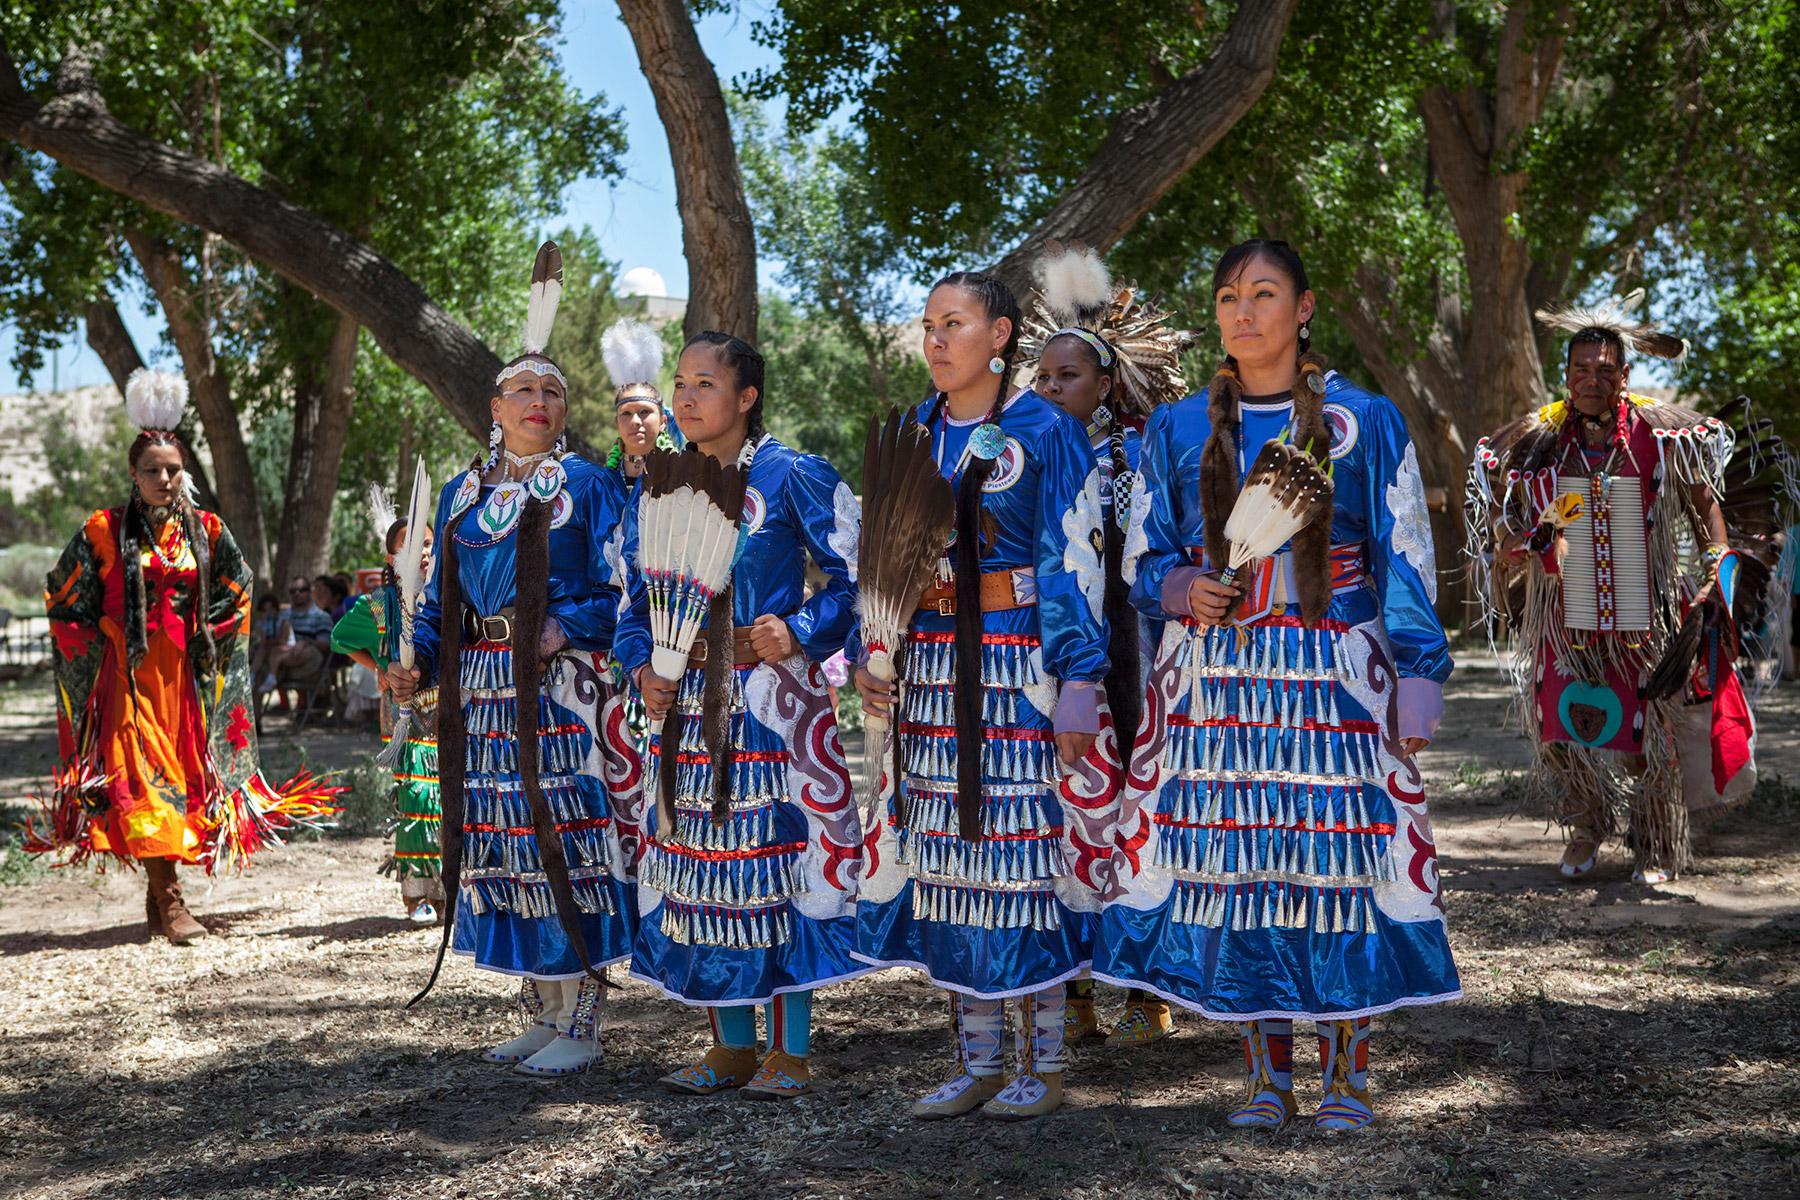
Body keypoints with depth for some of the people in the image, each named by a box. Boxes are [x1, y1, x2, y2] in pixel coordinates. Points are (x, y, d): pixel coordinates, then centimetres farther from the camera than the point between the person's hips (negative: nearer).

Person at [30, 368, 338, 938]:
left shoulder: (205, 529, 5)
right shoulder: (105, 530, -2)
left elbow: (238, 587, 19)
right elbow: (61, 593, 7)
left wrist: (206, 635, 9)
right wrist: (100, 640, 2)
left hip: (185, 672, 3)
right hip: (128, 671, -3)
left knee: (186, 773, 4)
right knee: (142, 779, -10)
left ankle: (157, 892, 18)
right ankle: (170, 902, -13)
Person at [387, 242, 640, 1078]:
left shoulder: (588, 486, 2)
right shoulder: (462, 494, 17)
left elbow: (621, 591, -3)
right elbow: (442, 601, 19)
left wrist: (565, 627, -18)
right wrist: (417, 663, 4)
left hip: (563, 689, -5)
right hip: (482, 689, 5)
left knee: (567, 840, -7)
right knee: (503, 847, 7)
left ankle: (580, 1024, 2)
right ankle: (540, 1015, 18)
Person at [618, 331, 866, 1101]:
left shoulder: (791, 477, -4)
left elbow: (858, 571, -4)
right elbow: (635, 596, 19)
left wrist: (800, 632, -15)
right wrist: (642, 667, 3)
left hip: (771, 698, -6)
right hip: (687, 704, 6)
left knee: (779, 852, -4)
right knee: (700, 861, 7)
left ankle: (792, 1052, 6)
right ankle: (731, 1045, 20)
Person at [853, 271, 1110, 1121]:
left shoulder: (1046, 431, -4)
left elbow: (1076, 565, -8)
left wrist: (1078, 685, -14)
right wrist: (867, 654, 6)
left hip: (1020, 667, -5)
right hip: (932, 670, 6)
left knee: (1026, 849, -3)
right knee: (950, 852, 7)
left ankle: (1043, 1065, 10)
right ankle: (975, 1064, 18)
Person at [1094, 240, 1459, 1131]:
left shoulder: (1365, 422, 4)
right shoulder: (1177, 430, 10)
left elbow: (1405, 562, 3)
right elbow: (1146, 562, 14)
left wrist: (1418, 678, -4)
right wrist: (1183, 590, -9)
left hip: (1334, 678, -2)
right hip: (1214, 677, 2)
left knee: (1339, 859, -4)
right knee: (1231, 864, 1)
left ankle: (1347, 1074, 9)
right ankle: (1266, 1074, 13)